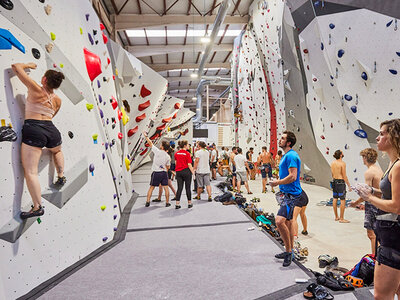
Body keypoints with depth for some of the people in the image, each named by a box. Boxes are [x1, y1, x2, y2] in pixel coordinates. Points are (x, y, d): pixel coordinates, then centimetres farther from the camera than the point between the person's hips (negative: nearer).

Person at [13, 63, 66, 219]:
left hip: (33, 130, -5)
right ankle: (61, 177, 40)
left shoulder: (36, 90, -3)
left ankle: (37, 207, -4)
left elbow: (15, 67, 3)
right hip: (51, 129, 6)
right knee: (57, 151, 41)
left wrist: (28, 65, 22)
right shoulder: (57, 100, 11)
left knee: (30, 172, -3)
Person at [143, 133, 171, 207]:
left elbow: (150, 143, -1)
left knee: (151, 187, 9)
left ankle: (147, 202, 13)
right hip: (164, 172, 3)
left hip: (156, 172, -2)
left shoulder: (158, 151, -11)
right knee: (166, 187, 7)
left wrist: (146, 136, 11)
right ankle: (167, 202, 12)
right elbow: (168, 167, 10)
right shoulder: (168, 156, 0)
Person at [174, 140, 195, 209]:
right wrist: (193, 172, -4)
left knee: (179, 188, 8)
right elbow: (189, 164, -13)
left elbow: (176, 163, 12)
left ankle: (177, 204, 6)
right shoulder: (187, 153, -11)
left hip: (178, 172, 5)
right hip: (186, 171, -5)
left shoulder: (176, 153, 6)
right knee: (188, 188, 6)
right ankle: (189, 203, 17)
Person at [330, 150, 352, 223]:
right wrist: (349, 185, -8)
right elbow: (344, 176, -13)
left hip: (334, 182, 8)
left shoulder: (332, 163, 8)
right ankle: (341, 218, 2)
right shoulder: (342, 163, -13)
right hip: (341, 182, -8)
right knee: (343, 200, -1)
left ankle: (336, 217, 21)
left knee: (335, 199, 12)